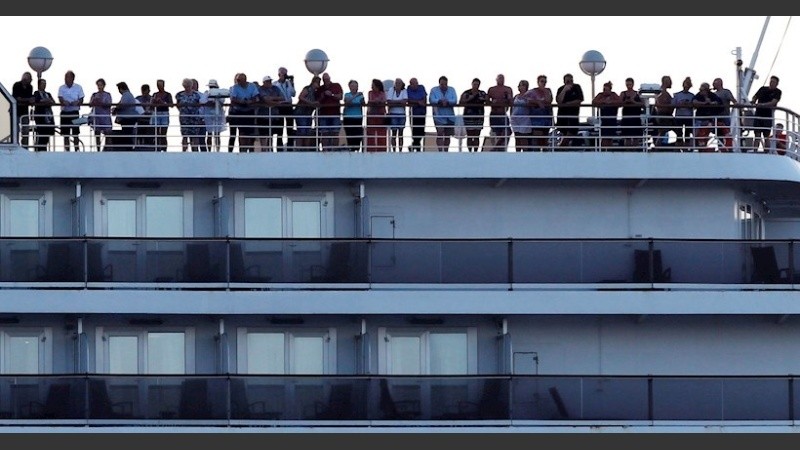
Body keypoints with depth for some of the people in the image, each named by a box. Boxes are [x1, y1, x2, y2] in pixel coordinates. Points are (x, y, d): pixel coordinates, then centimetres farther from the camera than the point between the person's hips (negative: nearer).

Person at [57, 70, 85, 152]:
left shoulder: (78, 87, 3)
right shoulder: (61, 88, 5)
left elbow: (81, 100, 1)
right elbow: (60, 99, -7)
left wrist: (77, 103, -21)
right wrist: (64, 102, -30)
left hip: (74, 112, -1)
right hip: (64, 112, 1)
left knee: (75, 133, -3)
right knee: (65, 134, 4)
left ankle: (76, 150, 1)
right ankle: (66, 150, 10)